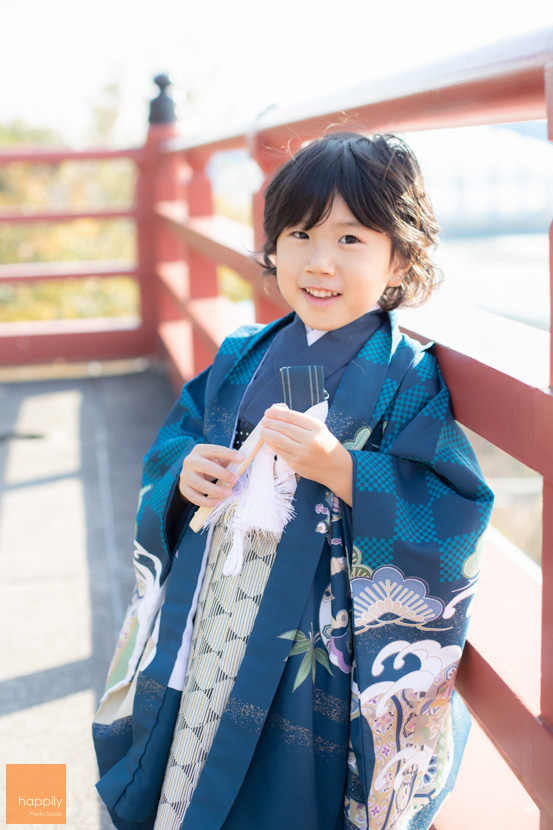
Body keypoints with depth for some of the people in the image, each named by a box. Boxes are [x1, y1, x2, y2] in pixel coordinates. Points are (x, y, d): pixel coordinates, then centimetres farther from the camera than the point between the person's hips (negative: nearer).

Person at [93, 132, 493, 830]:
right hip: (203, 640, 5)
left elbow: (453, 522, -17)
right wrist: (186, 471, -9)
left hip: (312, 661, -5)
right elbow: (173, 443, 14)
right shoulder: (243, 358, 5)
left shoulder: (408, 380, -11)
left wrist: (340, 469, -28)